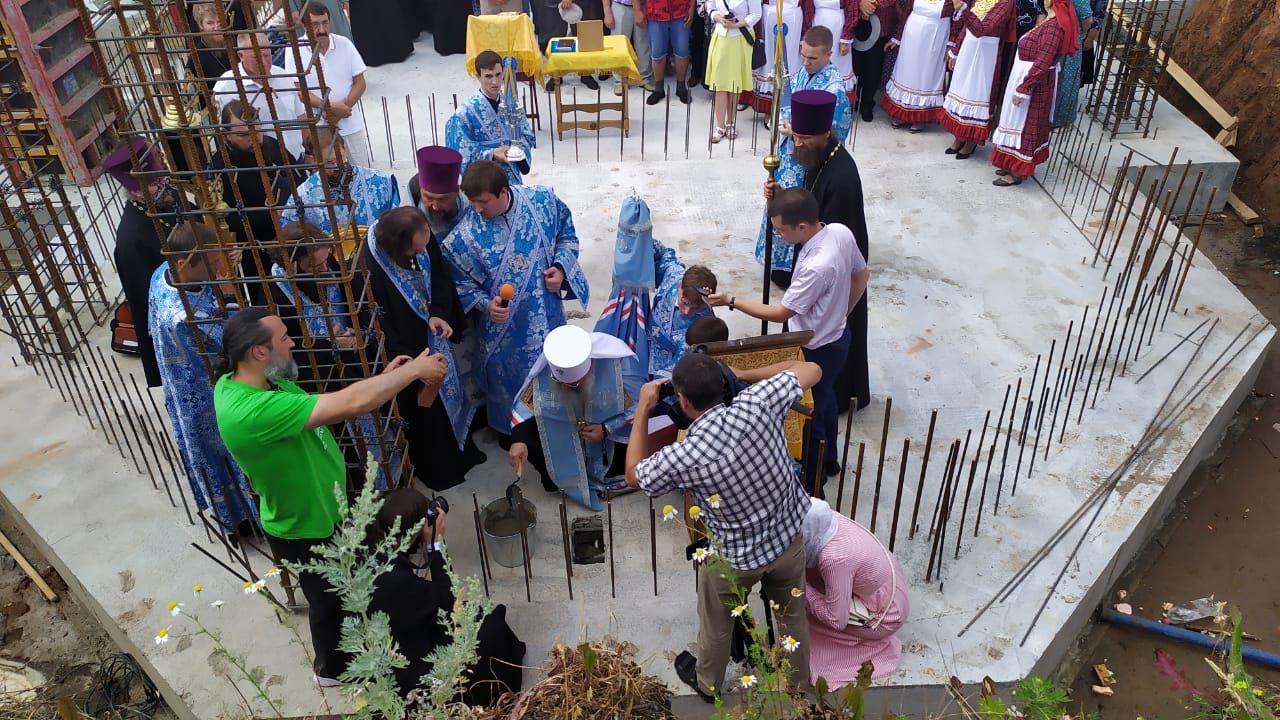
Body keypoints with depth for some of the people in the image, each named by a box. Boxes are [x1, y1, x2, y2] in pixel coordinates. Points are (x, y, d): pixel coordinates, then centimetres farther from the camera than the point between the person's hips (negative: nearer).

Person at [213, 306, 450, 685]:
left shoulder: (239, 381, -9)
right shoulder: (251, 411, -40)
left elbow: (330, 405, -2)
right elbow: (351, 404, -43)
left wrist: (384, 378, -12)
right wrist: (414, 369, -31)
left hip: (323, 509, 9)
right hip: (307, 529, -9)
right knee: (330, 600, 20)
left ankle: (342, 647, 60)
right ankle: (332, 668, 48)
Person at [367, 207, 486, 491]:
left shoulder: (421, 239, -19)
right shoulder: (369, 265, -36)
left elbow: (441, 279, -2)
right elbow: (380, 328, -28)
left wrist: (439, 314, -20)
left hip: (433, 337, 6)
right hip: (406, 349, -6)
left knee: (447, 390, 27)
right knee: (423, 410, 16)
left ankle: (460, 451, 54)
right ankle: (437, 468, 43)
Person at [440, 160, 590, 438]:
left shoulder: (543, 200, -16)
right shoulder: (464, 236, -21)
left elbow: (567, 235, 2)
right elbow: (462, 284, -7)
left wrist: (561, 267, -15)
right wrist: (485, 304, -24)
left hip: (548, 314, 3)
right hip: (503, 325, -2)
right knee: (507, 378, 18)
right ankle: (509, 430, 47)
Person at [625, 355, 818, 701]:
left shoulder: (682, 457, -30)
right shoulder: (758, 404, -25)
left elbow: (633, 474, -8)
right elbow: (811, 370, -8)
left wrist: (642, 409, -5)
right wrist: (743, 374, -3)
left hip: (735, 558, -3)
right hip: (789, 538, 3)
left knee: (716, 623, 28)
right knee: (792, 615, 30)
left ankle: (707, 683, 55)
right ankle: (800, 684, 54)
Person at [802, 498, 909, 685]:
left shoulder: (834, 558, -37)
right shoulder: (828, 519, -16)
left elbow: (837, 620, -26)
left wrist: (802, 589, -19)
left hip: (885, 615, -8)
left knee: (802, 613, -7)